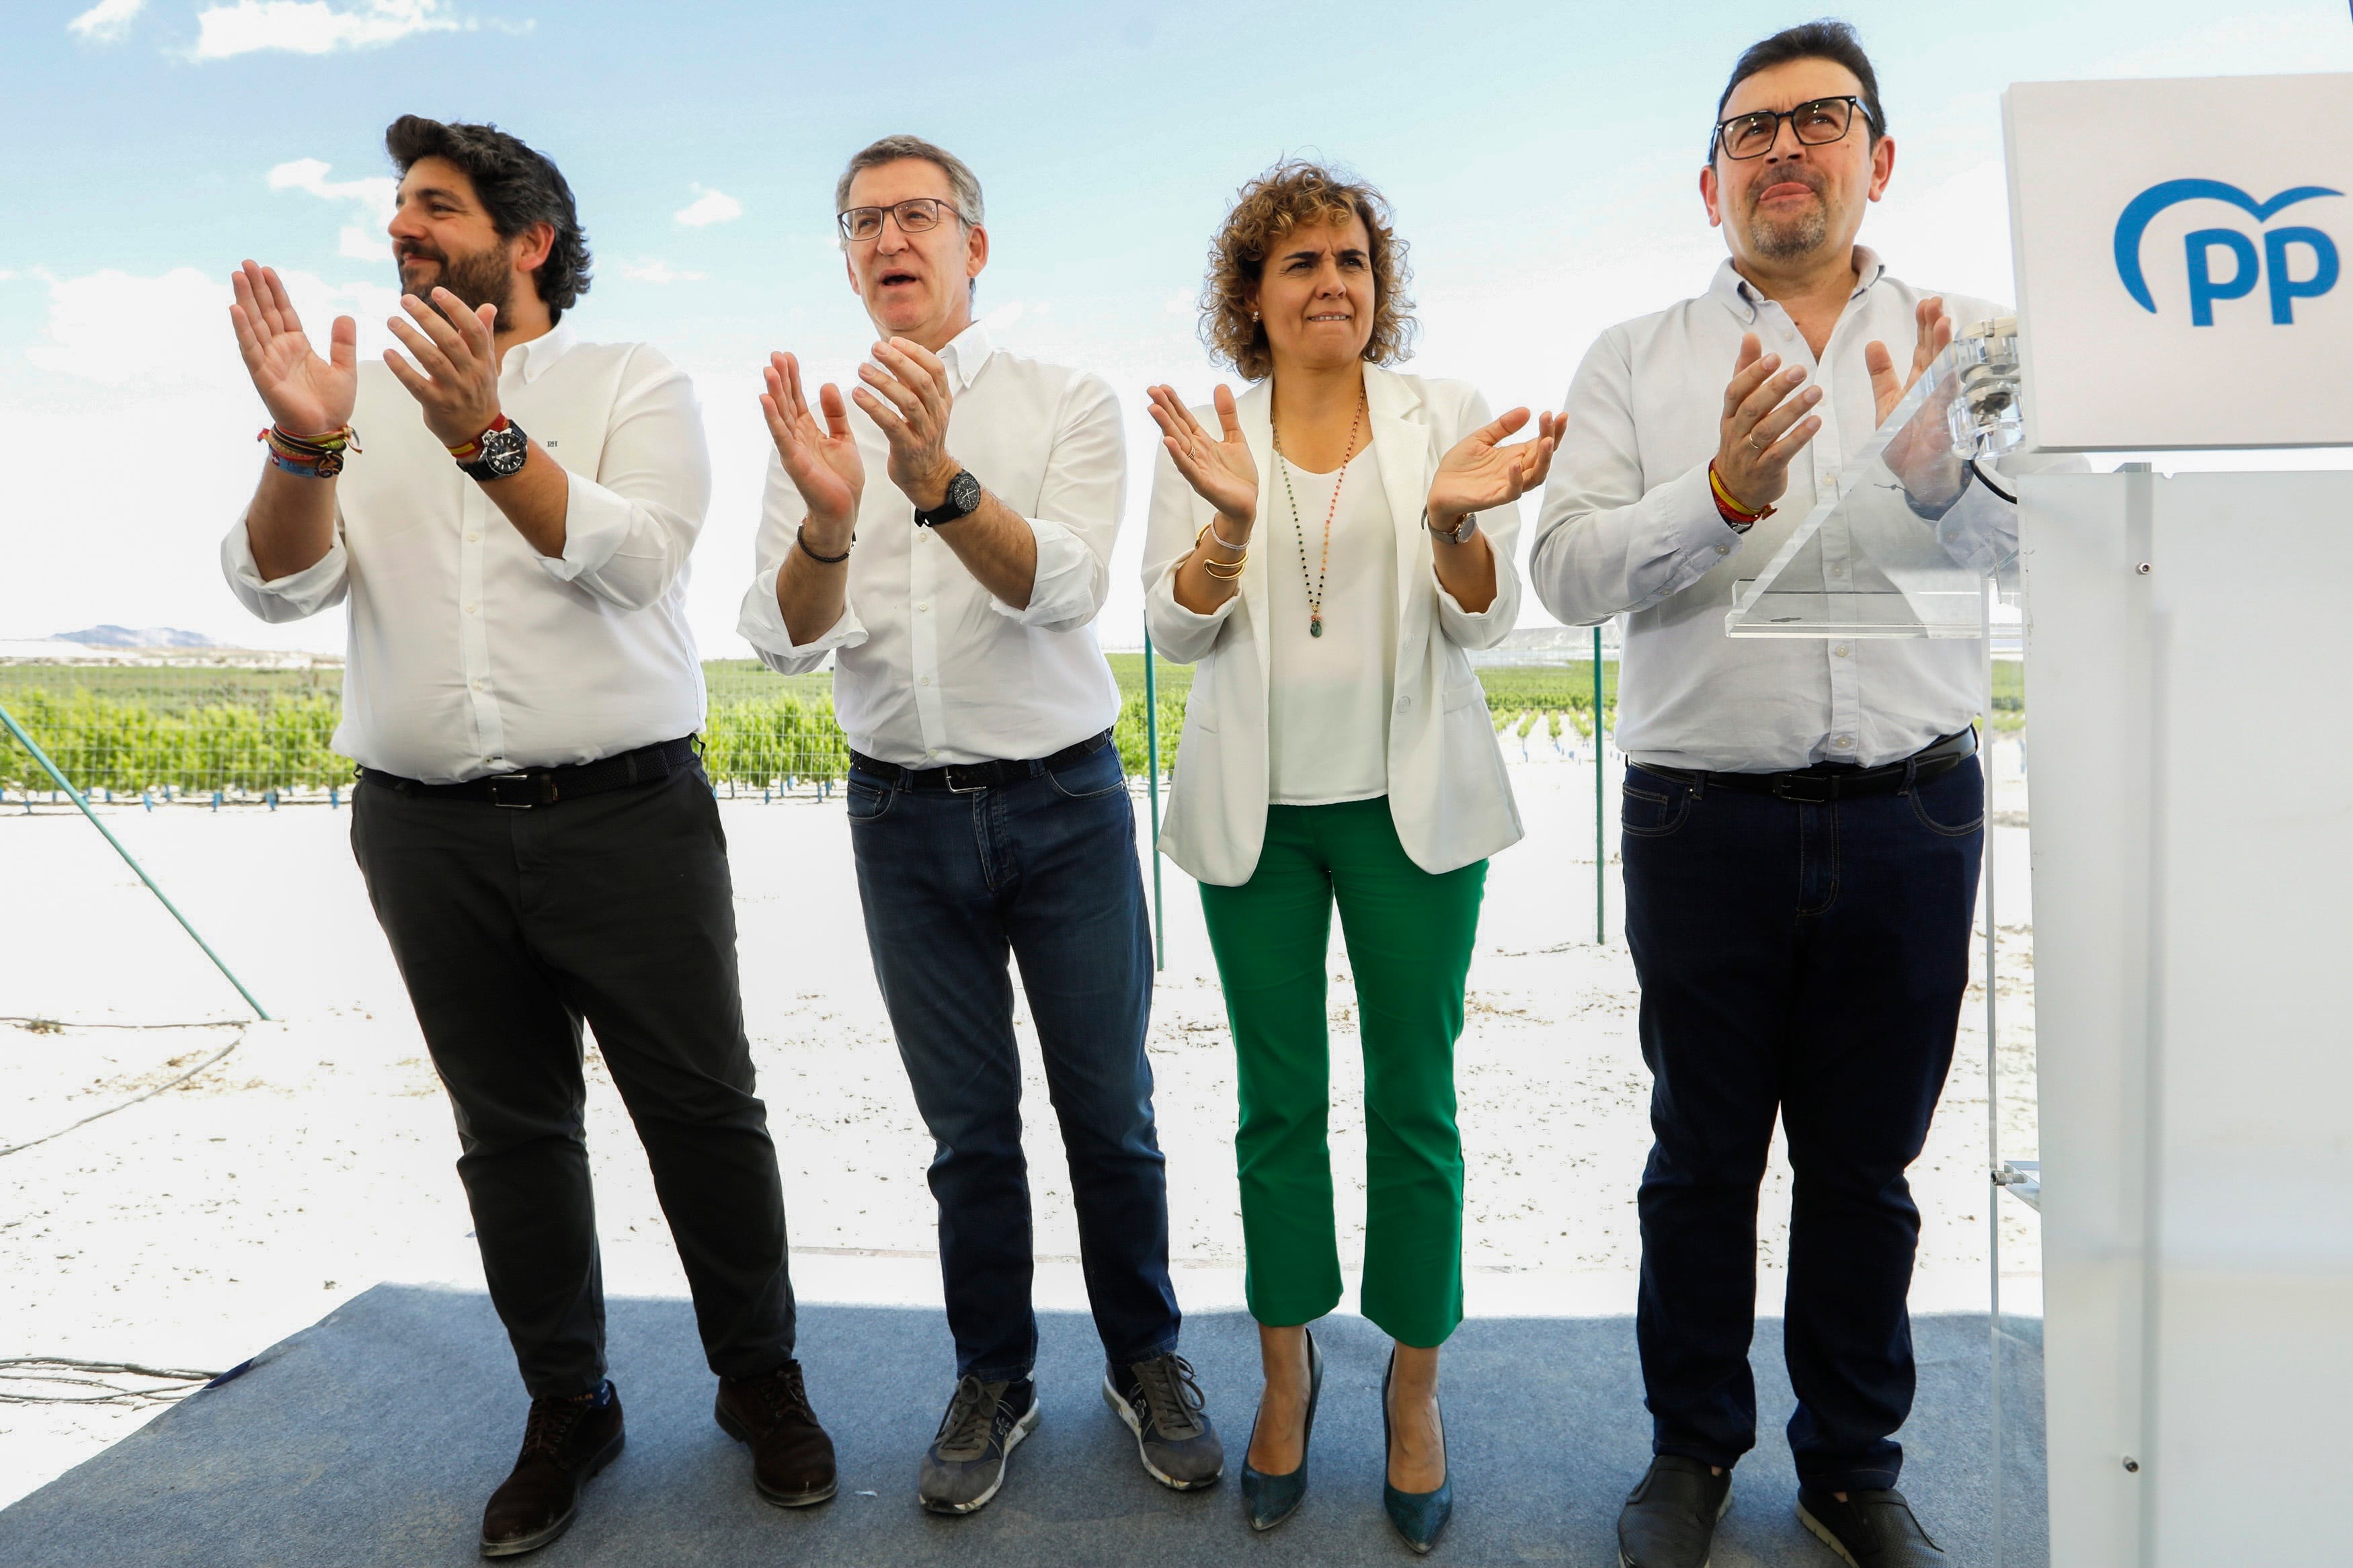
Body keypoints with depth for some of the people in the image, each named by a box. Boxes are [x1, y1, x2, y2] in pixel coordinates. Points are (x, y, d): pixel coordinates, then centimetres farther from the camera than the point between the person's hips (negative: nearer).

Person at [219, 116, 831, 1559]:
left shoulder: (633, 384, 3)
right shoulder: (372, 403, 12)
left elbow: (637, 558, -14)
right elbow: (280, 586, 0)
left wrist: (489, 438, -26)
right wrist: (304, 443, -18)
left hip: (624, 812, -3)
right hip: (429, 831, 4)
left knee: (704, 1110, 3)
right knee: (511, 1130, 12)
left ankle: (762, 1379, 23)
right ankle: (568, 1410, 28)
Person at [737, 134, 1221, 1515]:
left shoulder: (1069, 404, -2)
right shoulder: (818, 425, 4)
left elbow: (1063, 587, -18)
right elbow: (787, 638, -7)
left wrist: (940, 481, -36)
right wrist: (829, 518, -28)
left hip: (1065, 801, -1)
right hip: (907, 814, 2)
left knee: (1110, 1112, 8)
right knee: (969, 1127, 12)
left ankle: (1148, 1359, 29)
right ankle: (994, 1377, 30)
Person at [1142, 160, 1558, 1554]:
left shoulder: (1446, 415, 3)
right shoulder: (1208, 436, 4)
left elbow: (1485, 618, -2)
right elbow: (1176, 625, -3)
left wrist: (1453, 516, -23)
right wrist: (1231, 516, -22)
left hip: (1409, 805, 0)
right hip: (1256, 809, 1)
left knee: (1414, 1102, 6)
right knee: (1280, 1104, 11)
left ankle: (1416, 1388, 25)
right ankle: (1288, 1374, 29)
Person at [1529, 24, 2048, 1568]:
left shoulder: (1970, 340, 8)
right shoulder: (1639, 359, 6)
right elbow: (1568, 572, -5)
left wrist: (1941, 473, -24)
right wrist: (1722, 495, -21)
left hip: (1911, 816, 1)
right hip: (1706, 818, -1)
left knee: (1865, 1163, 13)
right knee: (1702, 1156, 10)